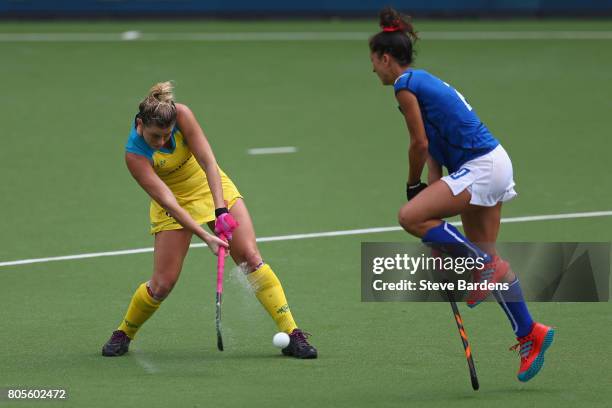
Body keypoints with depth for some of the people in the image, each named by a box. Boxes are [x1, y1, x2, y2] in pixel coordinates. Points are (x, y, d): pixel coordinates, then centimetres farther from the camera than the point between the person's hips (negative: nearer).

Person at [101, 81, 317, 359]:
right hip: (175, 205, -2)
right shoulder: (135, 155, -28)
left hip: (213, 186, 2)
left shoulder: (181, 115, -24)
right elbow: (167, 201, -31)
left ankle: (291, 333, -11)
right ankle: (123, 334, 20)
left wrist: (221, 210, -35)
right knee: (162, 284, -7)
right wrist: (205, 236, -38)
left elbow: (208, 162, -25)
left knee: (250, 258, -12)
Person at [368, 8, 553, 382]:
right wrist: (433, 187, 13)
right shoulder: (425, 81, 19)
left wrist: (414, 186, 4)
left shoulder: (405, 84, -10)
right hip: (492, 164, 10)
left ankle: (485, 265, -9)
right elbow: (436, 145, 19)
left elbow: (421, 144, -10)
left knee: (410, 217, -18)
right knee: (485, 257, 12)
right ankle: (530, 334, 15)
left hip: (480, 168, -10)